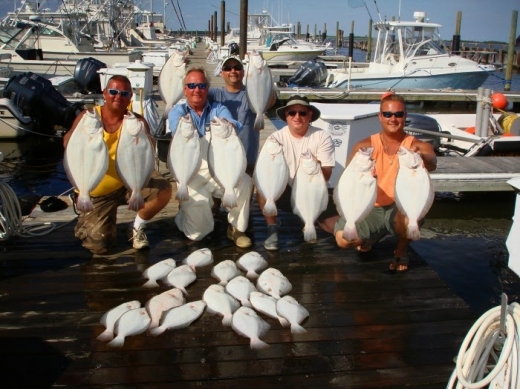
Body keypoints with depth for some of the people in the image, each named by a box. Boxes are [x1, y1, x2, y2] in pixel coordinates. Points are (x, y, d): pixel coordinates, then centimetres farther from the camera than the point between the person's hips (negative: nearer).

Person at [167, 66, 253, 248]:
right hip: (192, 176, -1)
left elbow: (236, 126, -13)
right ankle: (188, 210, 26)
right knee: (197, 232, -11)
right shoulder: (177, 111, 6)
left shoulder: (218, 109, 9)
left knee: (244, 181, -30)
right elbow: (177, 130, -18)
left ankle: (236, 228, -6)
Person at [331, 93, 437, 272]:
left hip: (401, 209, -1)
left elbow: (432, 164, -23)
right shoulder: (366, 146, 0)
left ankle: (401, 250, 1)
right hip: (371, 209, 1)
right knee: (343, 238, -22)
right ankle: (370, 238, 18)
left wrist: (421, 156, -47)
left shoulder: (418, 146, -1)